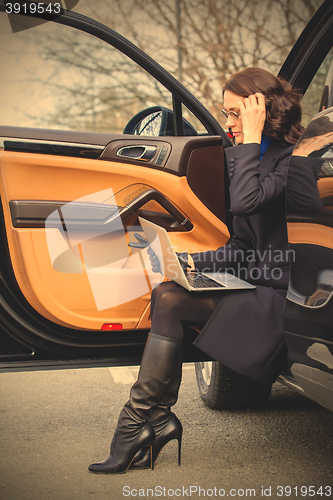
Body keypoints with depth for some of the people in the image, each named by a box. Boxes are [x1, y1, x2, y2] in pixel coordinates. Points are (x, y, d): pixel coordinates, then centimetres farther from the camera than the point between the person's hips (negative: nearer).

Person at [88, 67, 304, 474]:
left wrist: (251, 139, -16)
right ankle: (158, 420, -13)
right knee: (165, 294, -14)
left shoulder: (293, 158, -10)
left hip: (282, 298, -8)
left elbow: (245, 201, -29)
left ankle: (137, 422, -14)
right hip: (254, 286, 8)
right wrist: (196, 262, 2)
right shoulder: (251, 157, 16)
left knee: (170, 301, -23)